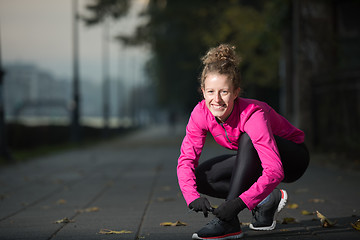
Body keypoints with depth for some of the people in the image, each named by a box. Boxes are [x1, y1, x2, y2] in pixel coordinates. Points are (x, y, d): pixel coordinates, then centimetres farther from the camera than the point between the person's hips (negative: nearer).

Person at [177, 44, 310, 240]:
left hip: (292, 159, -6)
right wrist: (193, 197, -38)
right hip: (253, 160, 6)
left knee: (247, 140, -35)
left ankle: (229, 223, -35)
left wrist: (239, 202, -52)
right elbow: (186, 159, -20)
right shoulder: (201, 113, -20)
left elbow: (275, 171, -42)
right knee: (201, 177, -14)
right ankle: (266, 201, -2)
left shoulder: (252, 115, -36)